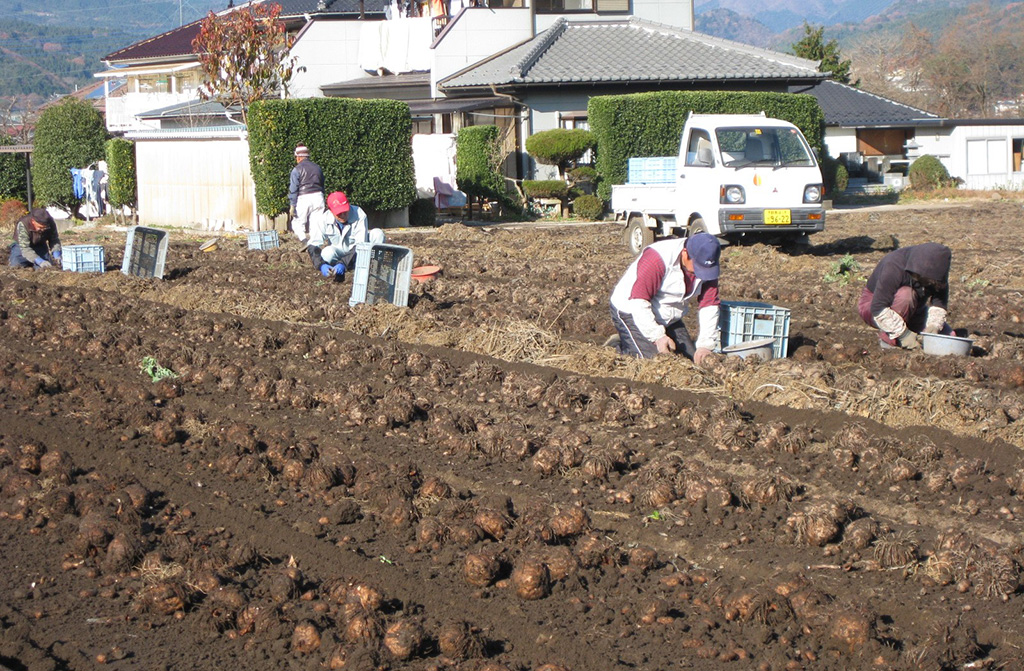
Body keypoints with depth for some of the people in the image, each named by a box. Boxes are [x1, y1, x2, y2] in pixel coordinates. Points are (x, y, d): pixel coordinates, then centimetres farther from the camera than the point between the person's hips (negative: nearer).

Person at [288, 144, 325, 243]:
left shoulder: (297, 170, -3)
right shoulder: (317, 168, 14)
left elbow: (293, 189, -7)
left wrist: (292, 205, -5)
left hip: (303, 198, -5)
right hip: (318, 197, 5)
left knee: (297, 224, 3)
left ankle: (305, 241, -20)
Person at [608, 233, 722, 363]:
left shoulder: (707, 267, -12)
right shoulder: (657, 259, -32)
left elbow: (709, 306, -9)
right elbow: (638, 301, -31)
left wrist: (705, 345, -18)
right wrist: (658, 336, -33)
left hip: (668, 318, 8)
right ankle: (620, 346, 6)